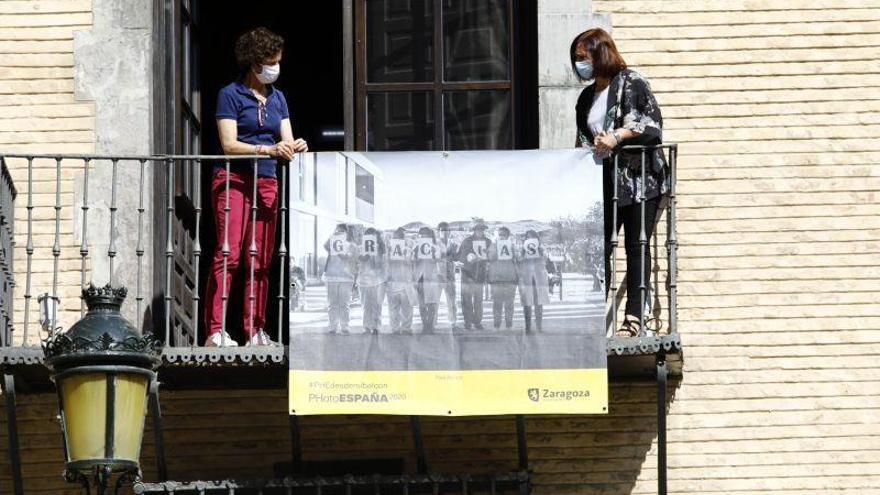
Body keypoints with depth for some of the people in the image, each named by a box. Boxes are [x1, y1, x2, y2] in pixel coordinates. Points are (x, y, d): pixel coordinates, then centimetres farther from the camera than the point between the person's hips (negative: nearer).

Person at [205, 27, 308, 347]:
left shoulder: (277, 98, 17)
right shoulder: (231, 95, -1)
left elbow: (287, 143, 12)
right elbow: (229, 144, -9)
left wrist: (296, 148, -12)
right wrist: (270, 149, -20)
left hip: (266, 183, 6)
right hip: (233, 180, -6)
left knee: (261, 259, 2)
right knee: (228, 254, -13)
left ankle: (255, 331, 6)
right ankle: (215, 331, -15)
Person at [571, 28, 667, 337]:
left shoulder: (630, 82, -4)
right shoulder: (588, 97, 18)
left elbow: (651, 123, -13)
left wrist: (617, 137, -22)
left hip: (638, 176, -6)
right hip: (604, 180, 6)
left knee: (636, 247, -4)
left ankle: (633, 317, -4)